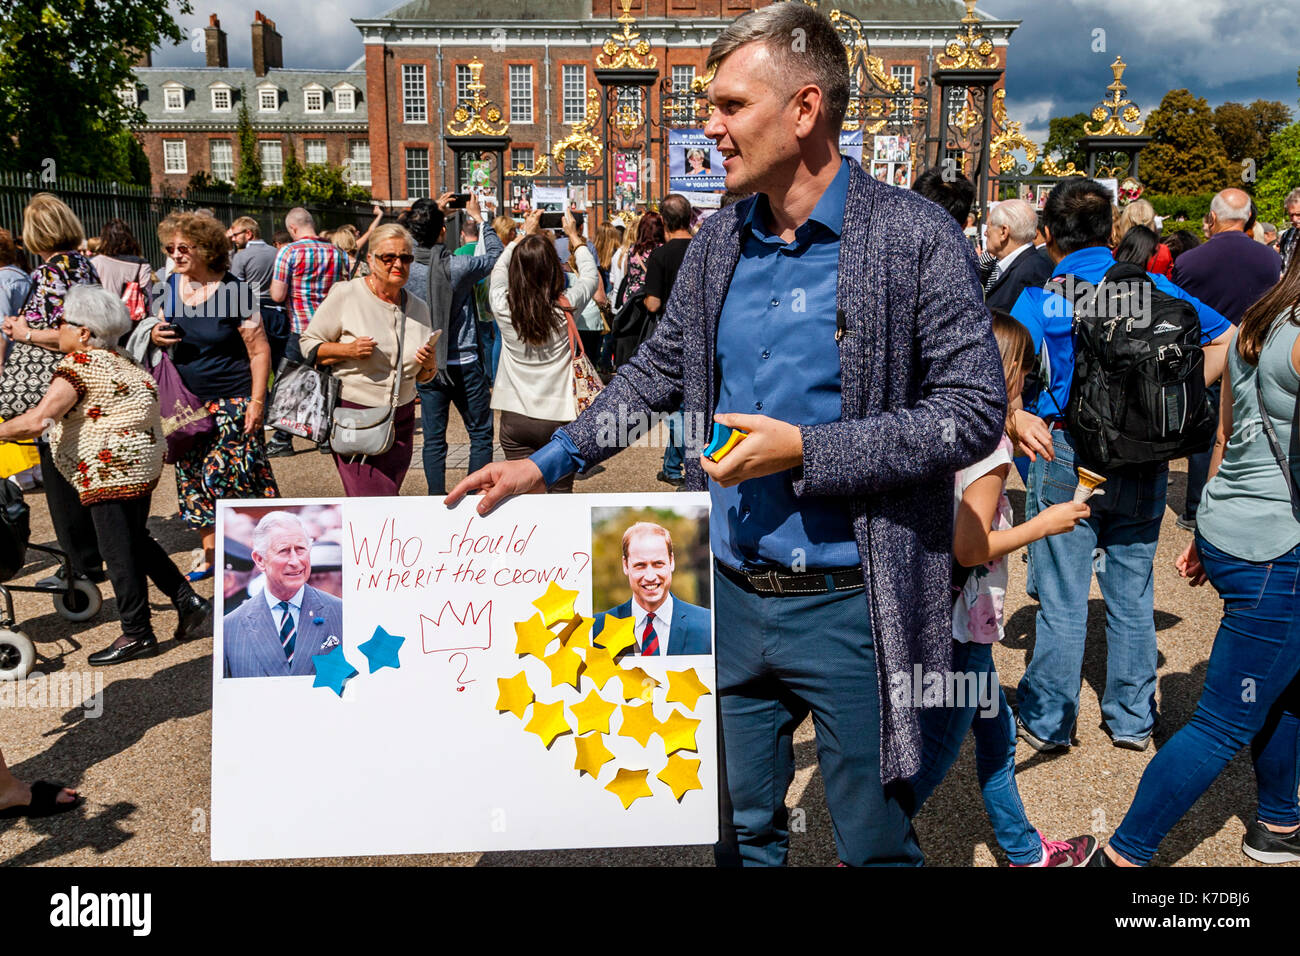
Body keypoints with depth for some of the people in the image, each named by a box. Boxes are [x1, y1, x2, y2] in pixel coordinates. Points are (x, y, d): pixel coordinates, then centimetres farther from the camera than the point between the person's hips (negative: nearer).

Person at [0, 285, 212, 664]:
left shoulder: (78, 364, -14)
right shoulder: (116, 360, 14)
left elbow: (38, 420, -21)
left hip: (113, 467, -10)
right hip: (141, 461, 10)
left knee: (118, 551, -1)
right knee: (136, 541, 18)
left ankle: (136, 631, 7)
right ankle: (190, 604, 18)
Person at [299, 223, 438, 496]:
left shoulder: (418, 308, 10)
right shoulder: (345, 295, -5)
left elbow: (423, 376, 18)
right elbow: (309, 343, -1)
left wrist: (429, 365, -5)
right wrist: (348, 350, -17)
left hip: (401, 419, 5)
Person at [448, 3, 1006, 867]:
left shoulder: (914, 236, -11)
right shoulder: (719, 241, 6)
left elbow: (975, 410, -13)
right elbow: (658, 372, 17)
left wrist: (803, 452, -19)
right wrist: (547, 463, 13)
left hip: (851, 606, -5)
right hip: (731, 595, 5)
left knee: (875, 844, 14)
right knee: (740, 831, 20)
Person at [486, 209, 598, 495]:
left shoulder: (503, 306, -9)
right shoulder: (565, 308, -12)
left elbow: (499, 268, 14)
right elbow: (591, 275, 10)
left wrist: (525, 234, 25)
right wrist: (573, 236, 22)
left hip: (514, 418, 2)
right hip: (558, 418, -1)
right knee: (560, 495, 9)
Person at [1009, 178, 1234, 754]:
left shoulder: (1040, 299, -6)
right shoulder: (1153, 286, 5)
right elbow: (1227, 339, 11)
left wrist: (1020, 418, -15)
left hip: (1066, 455, -3)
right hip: (1145, 460, 3)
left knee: (1062, 598, 6)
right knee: (1133, 593, 15)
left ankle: (1047, 721, 18)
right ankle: (1132, 718, 27)